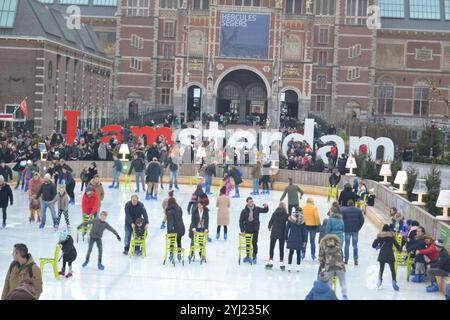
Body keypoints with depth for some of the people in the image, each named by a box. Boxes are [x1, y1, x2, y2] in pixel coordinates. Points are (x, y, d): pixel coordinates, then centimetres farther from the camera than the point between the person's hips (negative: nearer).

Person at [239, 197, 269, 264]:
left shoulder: (257, 209, -3)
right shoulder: (244, 211, -8)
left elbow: (265, 211, 3)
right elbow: (241, 221, -6)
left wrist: (266, 207, -21)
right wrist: (242, 230, -11)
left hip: (255, 230, -1)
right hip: (247, 230, 1)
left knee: (254, 243, -2)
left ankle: (254, 257, 11)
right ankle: (248, 256, 25)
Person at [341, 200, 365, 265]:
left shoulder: (343, 210, -5)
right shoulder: (358, 210, 4)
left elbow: (341, 219, -9)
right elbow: (362, 220, 1)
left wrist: (343, 228, 2)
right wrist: (359, 227, 10)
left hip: (347, 230, -2)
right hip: (355, 230, 2)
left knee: (347, 245, 8)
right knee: (355, 245, 8)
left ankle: (346, 260, 9)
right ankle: (356, 260, 2)